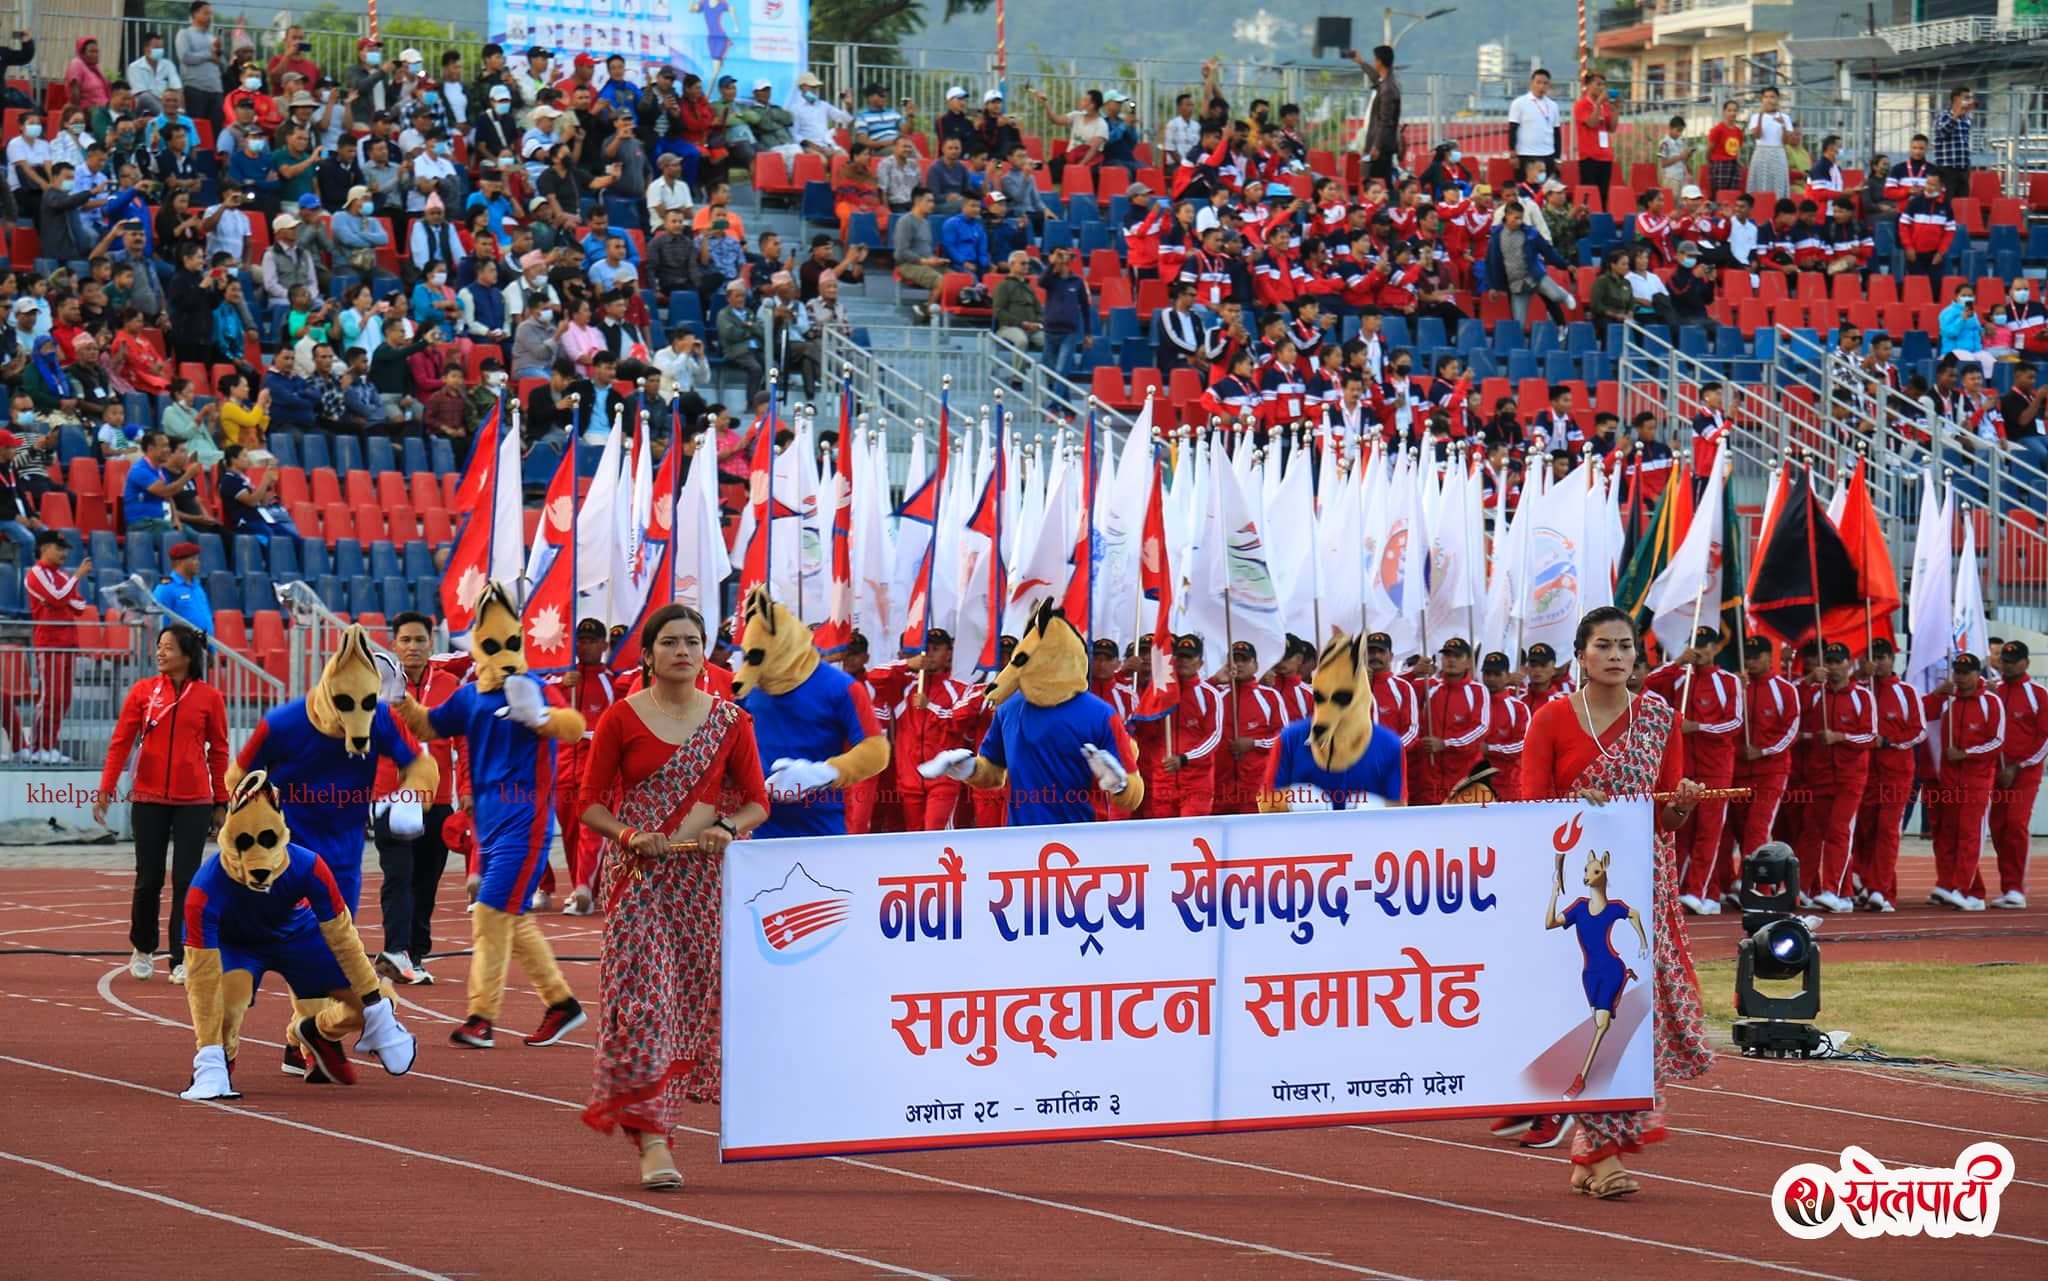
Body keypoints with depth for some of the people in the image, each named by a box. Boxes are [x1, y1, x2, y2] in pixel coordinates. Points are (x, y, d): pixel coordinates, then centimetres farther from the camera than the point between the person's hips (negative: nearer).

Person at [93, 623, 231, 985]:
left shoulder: (209, 698, 0)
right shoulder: (143, 691, 1)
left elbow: (219, 752, 5)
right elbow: (120, 742, 1)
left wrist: (221, 803, 5)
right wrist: (106, 789, -7)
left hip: (194, 802, -1)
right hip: (148, 799, 1)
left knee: (186, 881, -2)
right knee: (148, 879, 5)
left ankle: (181, 961, 5)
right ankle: (143, 949, 26)